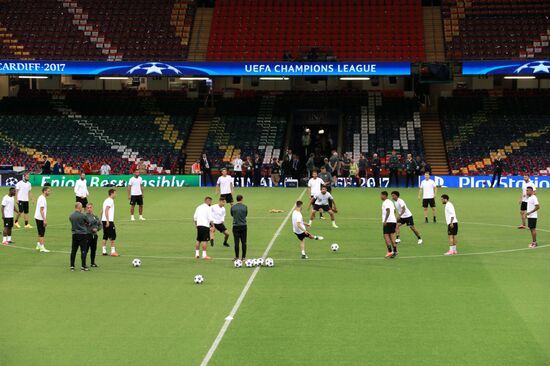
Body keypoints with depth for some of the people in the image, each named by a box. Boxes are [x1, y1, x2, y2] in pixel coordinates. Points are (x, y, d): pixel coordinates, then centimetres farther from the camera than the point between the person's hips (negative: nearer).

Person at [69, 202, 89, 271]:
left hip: (74, 234, 5)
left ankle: (72, 266, 12)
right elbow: (88, 223, 0)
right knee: (83, 251, 0)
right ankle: (83, 266, -1)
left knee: (73, 250, 9)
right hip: (83, 234, -5)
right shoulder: (82, 216, -12)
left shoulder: (71, 216, 4)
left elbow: (73, 223, 12)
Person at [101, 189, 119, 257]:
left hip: (104, 220, 9)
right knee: (113, 236, -5)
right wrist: (107, 221, -23)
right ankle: (113, 251, -7)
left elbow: (102, 211, 21)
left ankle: (104, 251, 9)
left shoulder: (106, 200, 17)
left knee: (105, 236, 10)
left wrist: (101, 221, 24)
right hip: (109, 221, -9)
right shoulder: (110, 201, -11)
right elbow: (106, 211, -20)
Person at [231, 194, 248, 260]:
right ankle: (243, 257, 8)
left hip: (235, 226, 0)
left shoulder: (233, 207, -4)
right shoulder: (245, 207, -4)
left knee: (236, 242, 4)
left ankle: (237, 257, 6)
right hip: (243, 226, 0)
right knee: (243, 242, 6)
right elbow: (246, 215, 8)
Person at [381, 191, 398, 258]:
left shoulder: (385, 202, -9)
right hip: (393, 221, 9)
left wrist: (385, 220, -26)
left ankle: (390, 251, -16)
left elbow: (388, 211, -21)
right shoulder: (390, 202, 19)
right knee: (391, 236, 10)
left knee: (386, 236, -8)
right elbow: (394, 211, 23)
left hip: (387, 222, -9)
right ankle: (395, 251, 6)